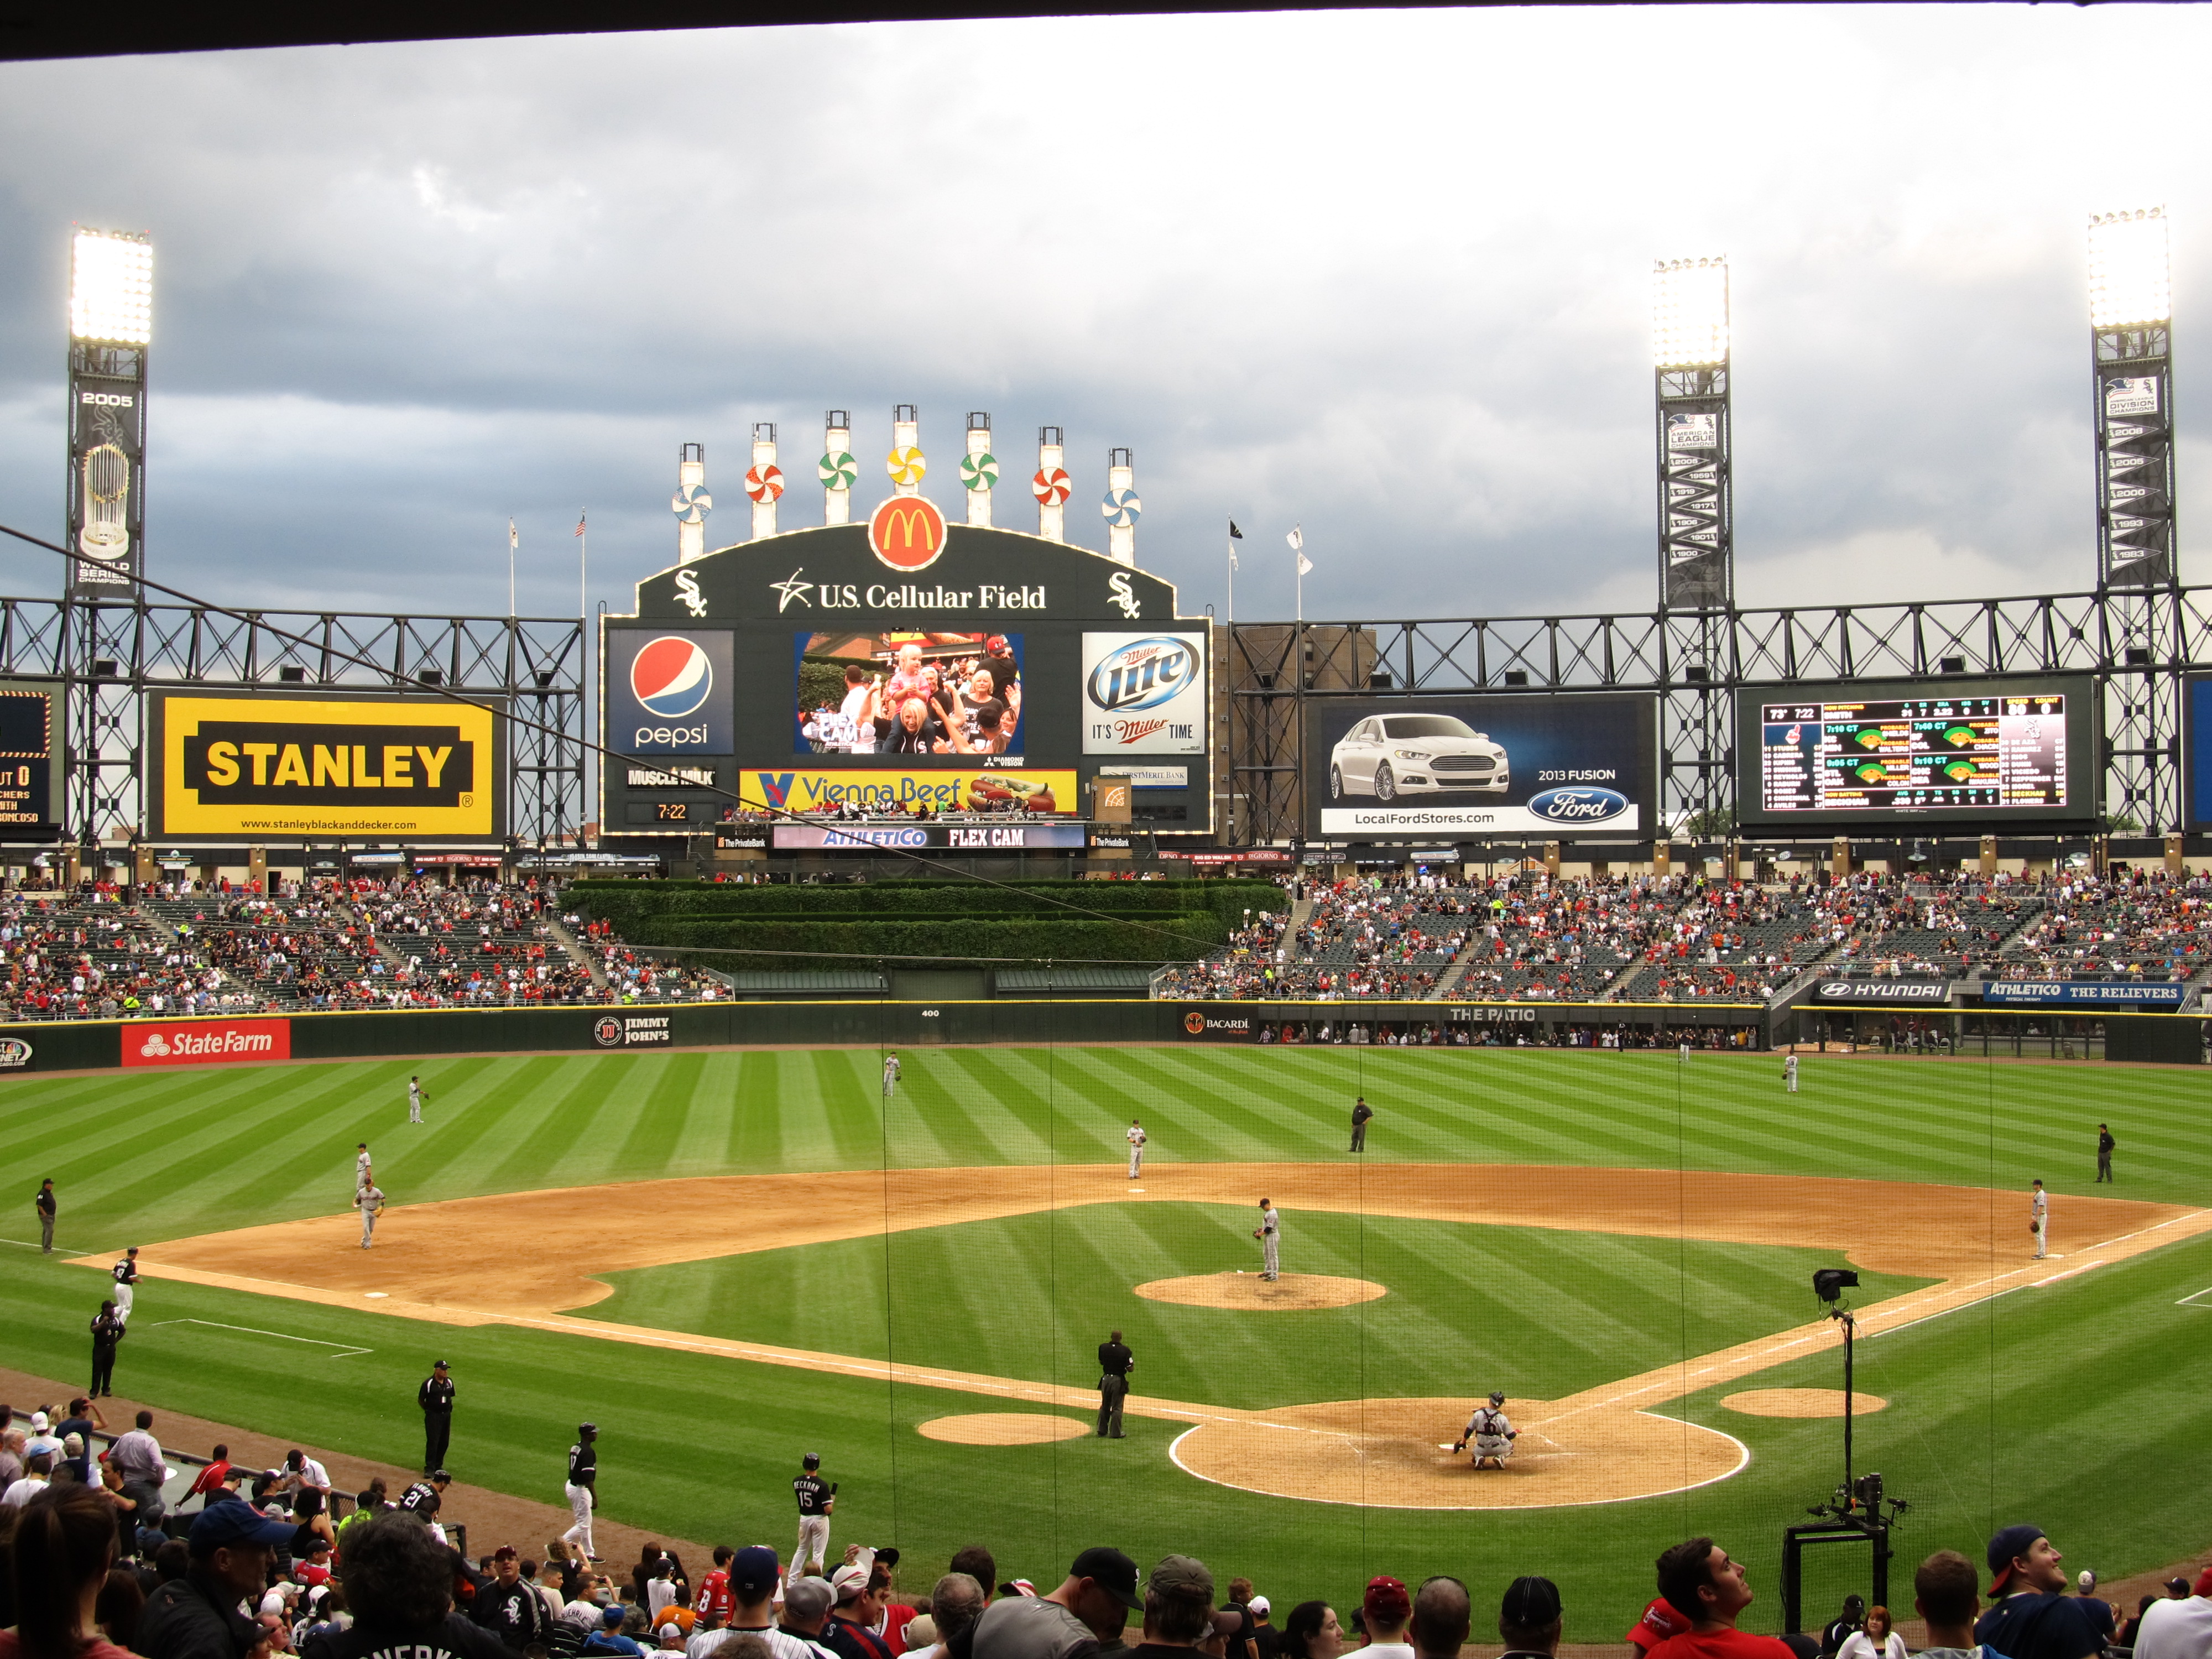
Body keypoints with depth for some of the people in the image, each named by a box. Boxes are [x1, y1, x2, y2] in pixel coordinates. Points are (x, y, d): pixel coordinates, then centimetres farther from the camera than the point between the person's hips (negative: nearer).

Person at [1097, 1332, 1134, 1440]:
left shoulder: (1103, 1347, -4)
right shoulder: (1125, 1350, -15)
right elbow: (1130, 1369, -13)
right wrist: (1132, 1361, 5)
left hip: (1106, 1379, 4)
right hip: (1118, 1380, -4)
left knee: (1104, 1406, 16)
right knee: (1116, 1408, 4)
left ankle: (1102, 1431, 21)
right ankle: (1115, 1432, 6)